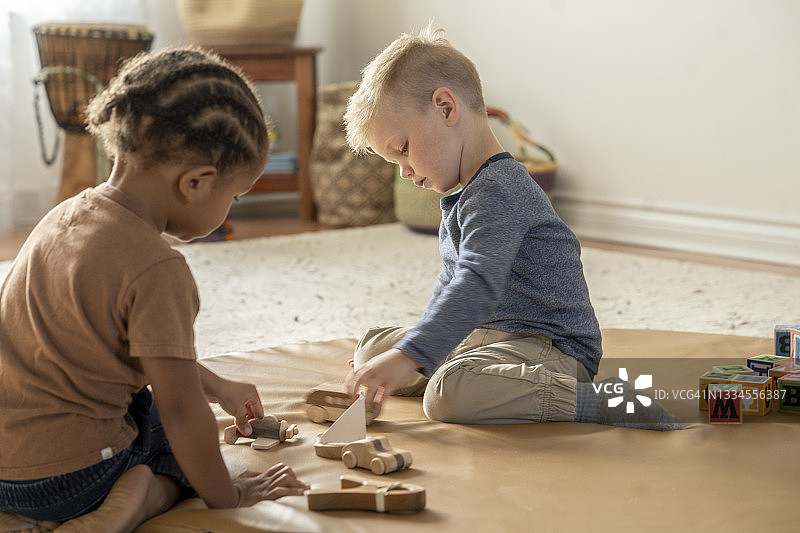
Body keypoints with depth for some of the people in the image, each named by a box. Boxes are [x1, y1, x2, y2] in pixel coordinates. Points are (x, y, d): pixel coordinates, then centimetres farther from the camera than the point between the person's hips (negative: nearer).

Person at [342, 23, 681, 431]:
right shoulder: (464, 198, 17)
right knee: (372, 345, 13)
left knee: (448, 394, -38)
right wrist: (416, 345, 29)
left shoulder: (497, 192, -19)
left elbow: (478, 287, -34)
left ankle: (604, 399, -29)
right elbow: (452, 284, 30)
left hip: (551, 348, -11)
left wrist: (409, 357, -41)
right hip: (486, 335, 11)